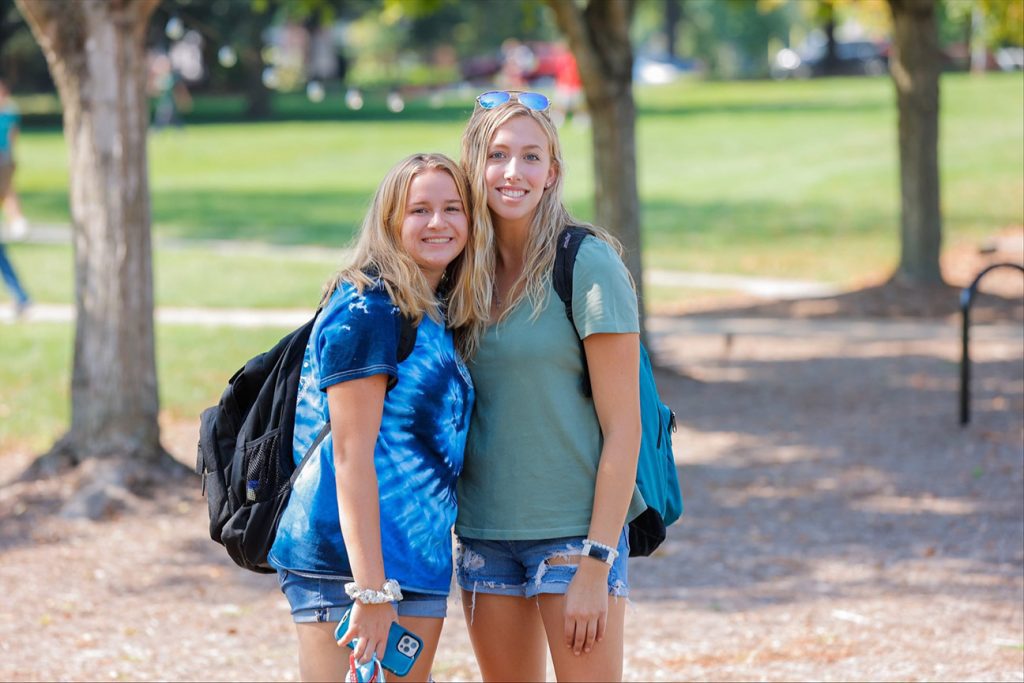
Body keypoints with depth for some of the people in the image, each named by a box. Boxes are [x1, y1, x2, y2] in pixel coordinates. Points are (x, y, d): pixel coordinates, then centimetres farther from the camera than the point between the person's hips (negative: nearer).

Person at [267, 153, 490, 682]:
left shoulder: (439, 318, 14)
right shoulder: (366, 311, -12)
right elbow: (351, 455, -17)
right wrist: (370, 591, -21)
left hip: (415, 565, 9)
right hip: (346, 566, -9)